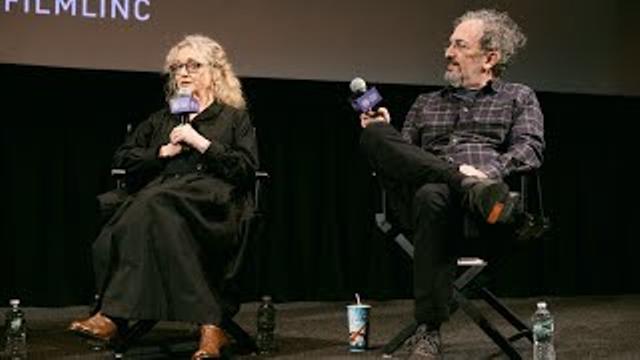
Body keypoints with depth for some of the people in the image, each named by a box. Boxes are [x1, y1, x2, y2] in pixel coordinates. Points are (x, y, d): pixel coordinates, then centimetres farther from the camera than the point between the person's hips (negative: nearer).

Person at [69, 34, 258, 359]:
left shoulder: (234, 118, 19)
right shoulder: (161, 120, 31)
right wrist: (165, 151, 6)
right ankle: (209, 326, -43)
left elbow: (246, 169, 3)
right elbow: (122, 159, 21)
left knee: (152, 205, -36)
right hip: (164, 194, 4)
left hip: (213, 205, -4)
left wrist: (200, 143, -3)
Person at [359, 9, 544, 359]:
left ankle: (428, 331, -40)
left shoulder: (519, 98, 24)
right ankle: (468, 186, -38)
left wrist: (489, 171, -13)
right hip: (427, 183, 3)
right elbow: (401, 158, 27)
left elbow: (530, 149, 6)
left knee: (432, 195, -42)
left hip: (492, 188, -3)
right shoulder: (426, 104, 34)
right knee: (374, 134, -25)